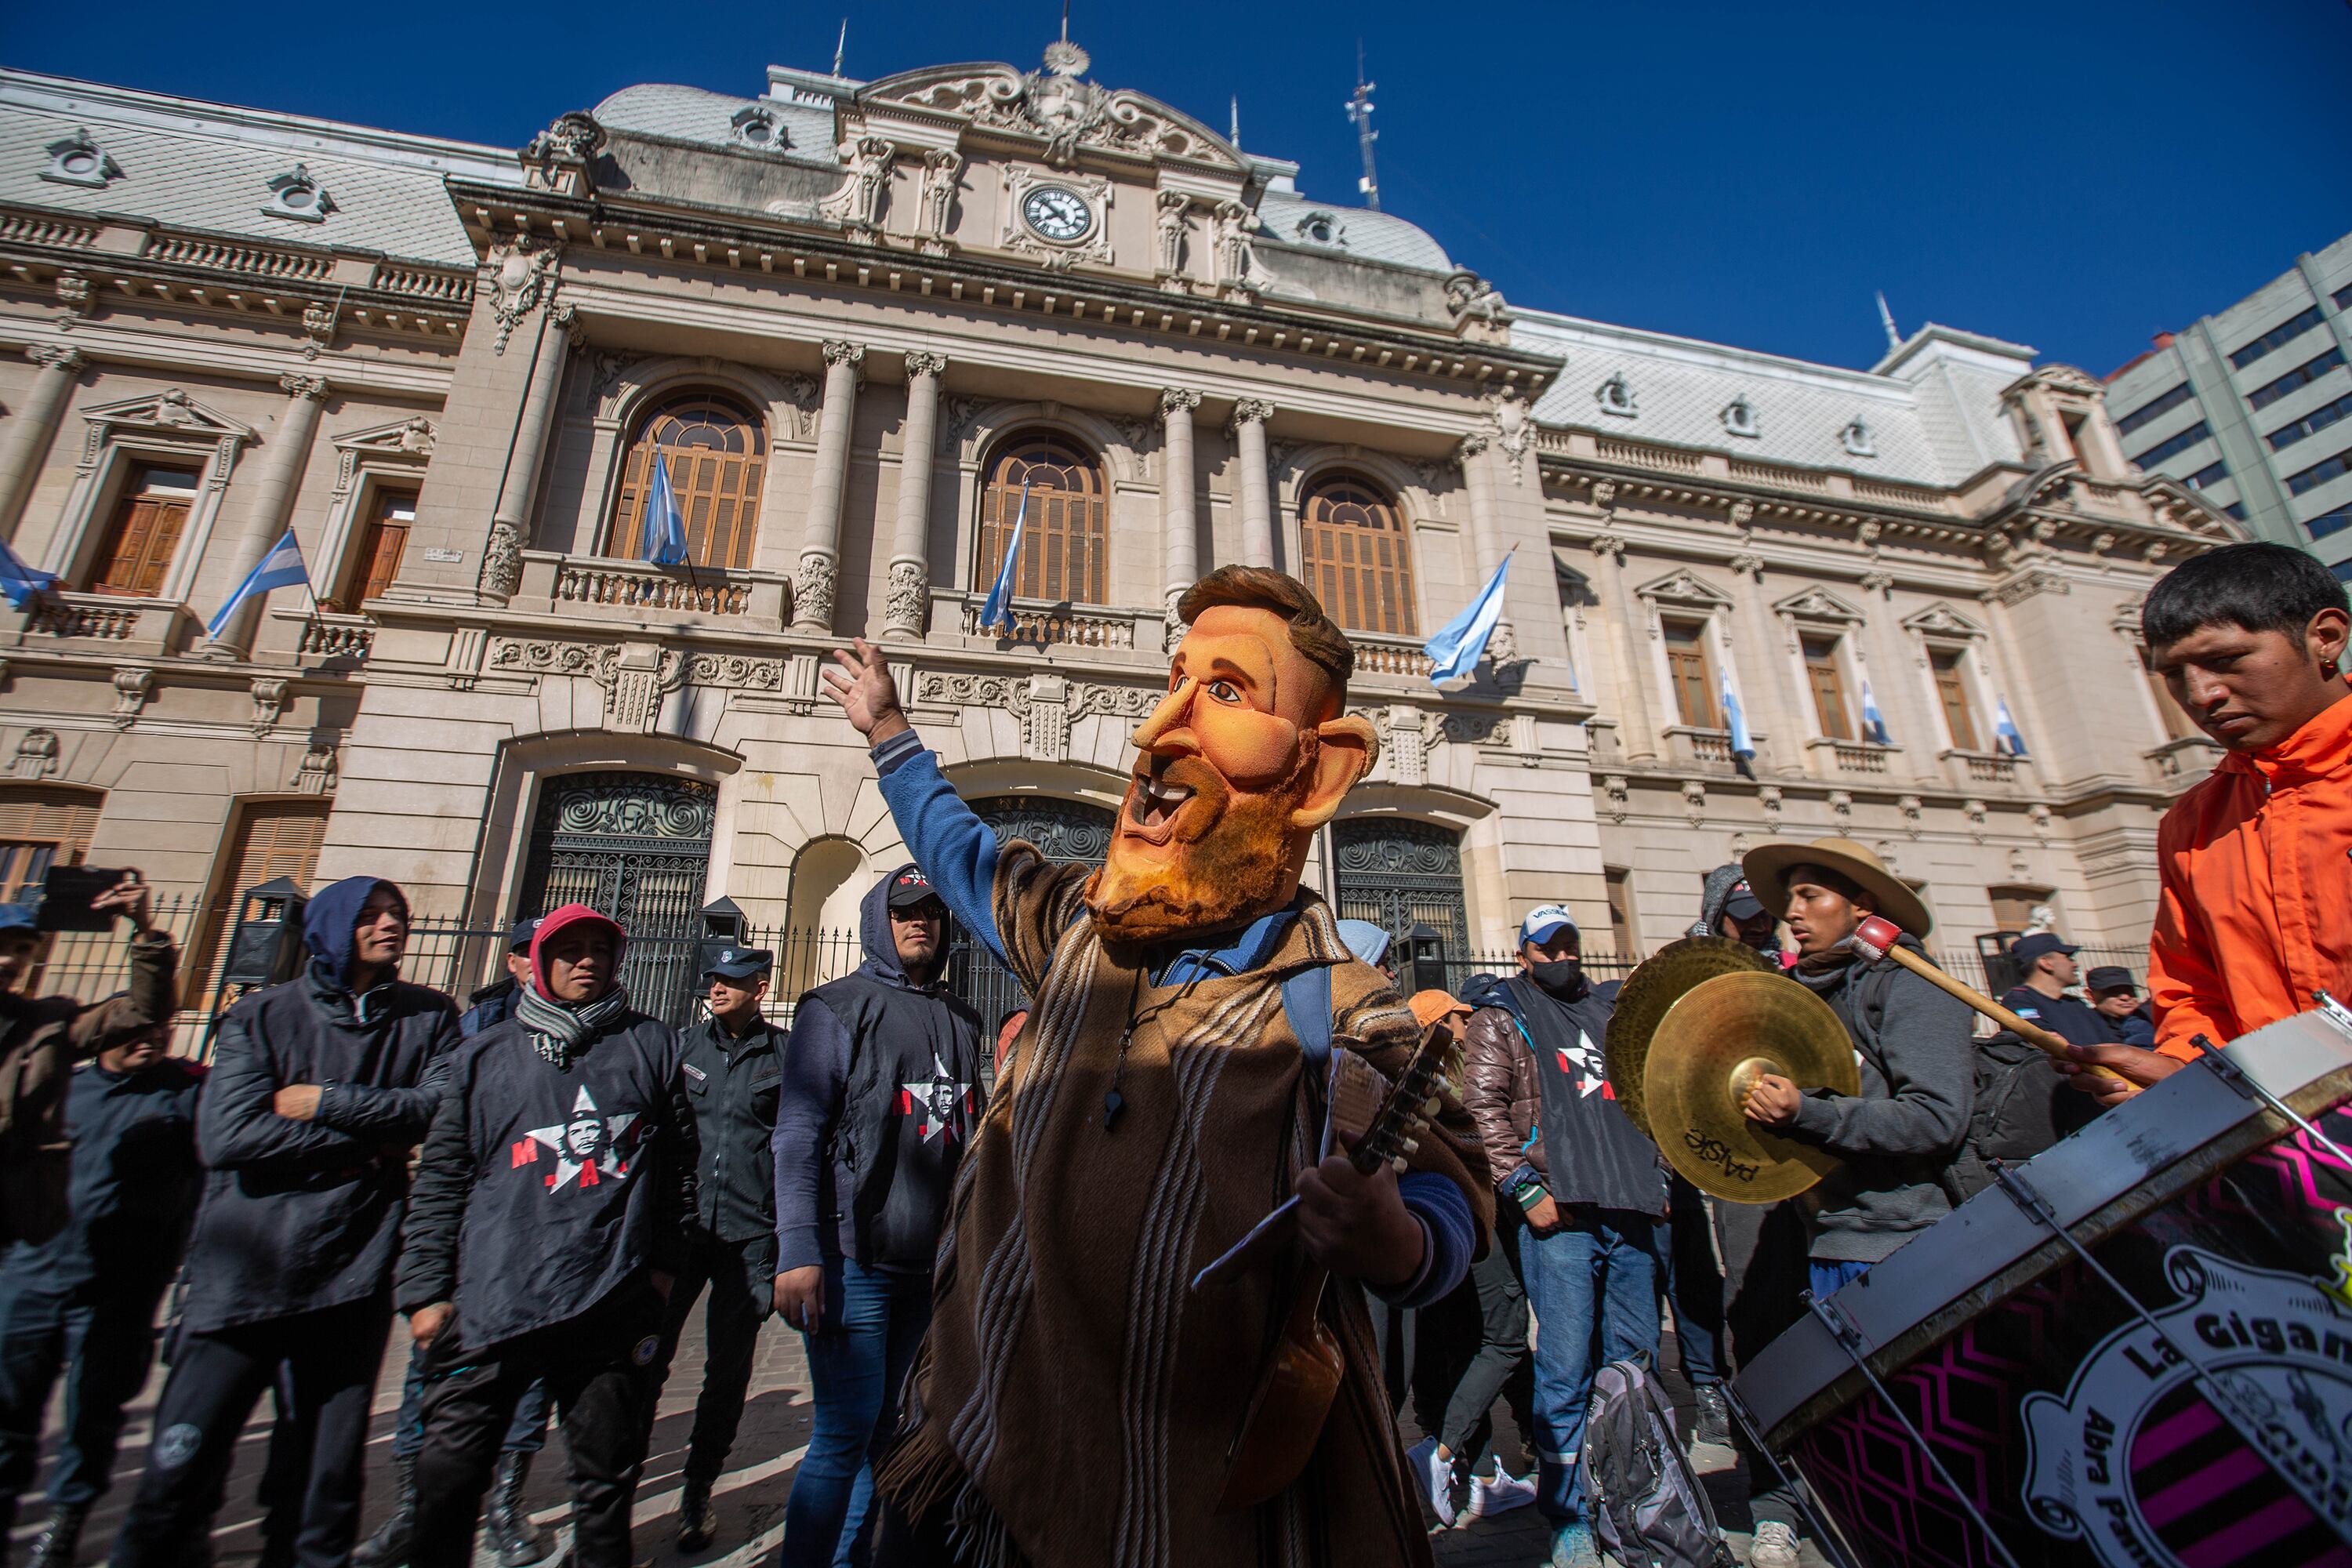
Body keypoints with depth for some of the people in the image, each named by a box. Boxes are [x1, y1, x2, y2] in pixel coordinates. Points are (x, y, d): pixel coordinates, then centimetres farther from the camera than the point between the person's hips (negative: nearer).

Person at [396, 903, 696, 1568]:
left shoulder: (652, 1046, 5)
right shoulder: (483, 1055, 9)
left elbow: (679, 1162, 7)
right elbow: (441, 1179, 9)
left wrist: (663, 1261, 4)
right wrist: (427, 1290, 3)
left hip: (613, 1307, 0)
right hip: (490, 1306, 1)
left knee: (606, 1482, 10)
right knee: (447, 1476, 5)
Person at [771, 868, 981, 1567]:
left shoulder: (960, 1020, 13)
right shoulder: (838, 1008, -3)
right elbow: (798, 1131, -10)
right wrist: (798, 1249, -18)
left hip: (930, 1262, 6)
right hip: (853, 1257, -5)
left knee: (879, 1431, 16)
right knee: (847, 1432, -4)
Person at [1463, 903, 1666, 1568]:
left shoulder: (1608, 1014, 21)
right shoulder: (1501, 1015, 3)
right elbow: (1485, 1106, -6)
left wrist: (1661, 1179, 14)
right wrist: (1527, 1190, -13)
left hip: (1635, 1212, 5)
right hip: (1561, 1214, -5)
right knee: (1566, 1370, -2)